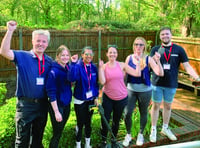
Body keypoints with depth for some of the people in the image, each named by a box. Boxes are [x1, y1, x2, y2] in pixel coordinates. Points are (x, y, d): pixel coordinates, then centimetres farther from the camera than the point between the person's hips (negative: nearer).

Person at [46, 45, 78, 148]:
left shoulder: (67, 67, 3)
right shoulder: (54, 71, -18)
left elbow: (71, 79, -17)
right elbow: (51, 92, -19)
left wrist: (73, 63, -23)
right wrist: (56, 112, -20)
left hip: (67, 104, 7)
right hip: (57, 105, -7)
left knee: (60, 131, 19)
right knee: (57, 134, 4)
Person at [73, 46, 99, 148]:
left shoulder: (94, 67, 1)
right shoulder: (78, 66, -13)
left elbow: (96, 83, 8)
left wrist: (96, 97, 4)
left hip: (91, 99, 4)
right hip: (80, 100, -4)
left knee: (88, 122, 15)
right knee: (80, 123, 4)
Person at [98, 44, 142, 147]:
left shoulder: (122, 65, -5)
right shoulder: (104, 67, -5)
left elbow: (137, 74, -12)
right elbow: (102, 82, -18)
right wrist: (100, 67, -20)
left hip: (121, 98, 1)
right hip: (107, 97, -1)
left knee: (116, 121, 16)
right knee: (105, 121, -1)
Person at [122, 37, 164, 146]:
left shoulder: (148, 59, -8)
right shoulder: (129, 58, -1)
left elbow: (160, 73, -17)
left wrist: (158, 61, -31)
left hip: (145, 90, -1)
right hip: (131, 89, 1)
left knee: (143, 113, 14)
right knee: (127, 113, -2)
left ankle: (140, 134, 37)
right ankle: (128, 135, 23)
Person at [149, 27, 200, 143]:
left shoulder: (179, 49, -4)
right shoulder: (156, 49, -3)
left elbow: (187, 66, -5)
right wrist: (155, 58, -30)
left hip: (171, 84, 1)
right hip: (157, 83, -1)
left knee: (168, 106, 16)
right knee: (156, 105, 8)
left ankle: (165, 128, 35)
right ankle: (153, 130, 23)